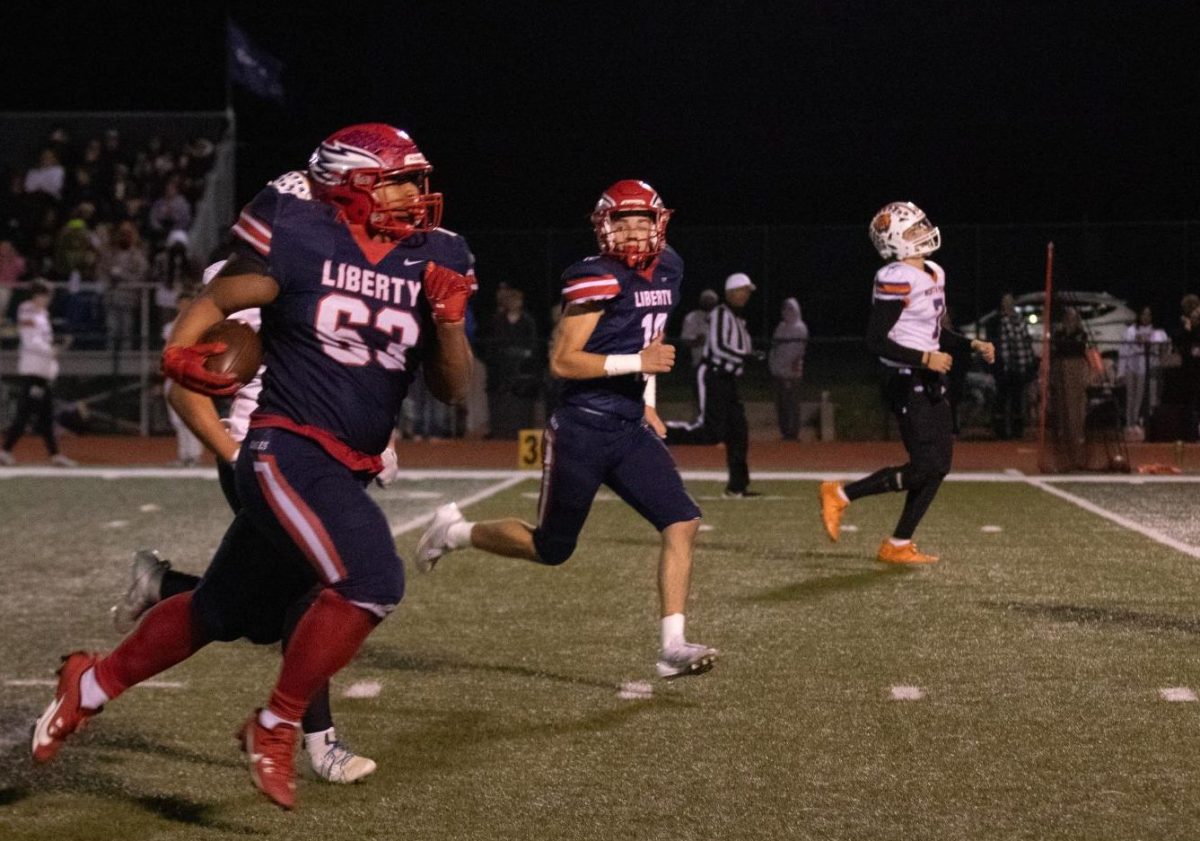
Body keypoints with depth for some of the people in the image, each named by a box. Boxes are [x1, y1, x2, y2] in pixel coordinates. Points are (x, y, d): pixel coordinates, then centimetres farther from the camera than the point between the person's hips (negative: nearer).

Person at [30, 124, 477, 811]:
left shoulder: (432, 261, 5)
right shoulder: (301, 239, -8)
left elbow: (453, 388, 6)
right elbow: (218, 300, 1)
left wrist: (450, 318, -11)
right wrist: (179, 350, -19)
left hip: (348, 471, 6)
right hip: (287, 451, -6)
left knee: (224, 612, 17)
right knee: (373, 583, -25)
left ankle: (93, 684, 39)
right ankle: (276, 729, -4)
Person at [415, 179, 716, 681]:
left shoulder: (667, 270, 9)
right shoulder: (598, 281, -15)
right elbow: (561, 361, -18)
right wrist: (637, 363, -24)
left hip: (630, 431, 7)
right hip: (582, 430, -7)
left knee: (682, 523, -9)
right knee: (551, 549, 5)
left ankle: (673, 648, -7)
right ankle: (455, 532, 29)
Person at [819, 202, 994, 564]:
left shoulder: (933, 274, 12)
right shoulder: (898, 280, -17)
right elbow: (875, 340, -21)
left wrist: (972, 344, 14)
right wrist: (924, 359, -24)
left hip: (929, 383, 10)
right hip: (908, 382, -10)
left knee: (938, 465, 8)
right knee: (926, 466, -12)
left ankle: (898, 545, 15)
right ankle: (840, 494, 0)